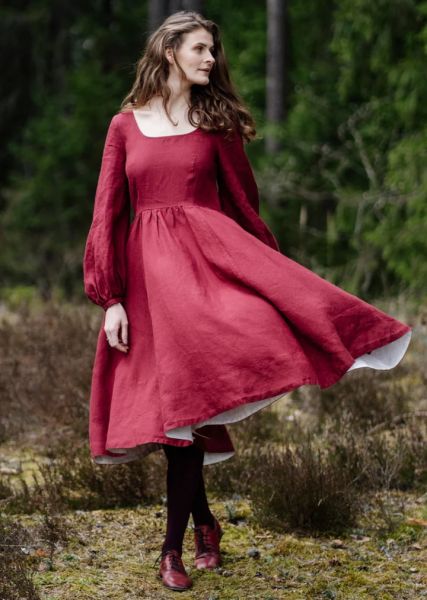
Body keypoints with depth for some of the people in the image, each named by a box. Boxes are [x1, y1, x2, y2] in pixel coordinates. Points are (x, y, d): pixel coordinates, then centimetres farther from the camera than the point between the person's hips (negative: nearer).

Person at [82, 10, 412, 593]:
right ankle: (203, 521, 22)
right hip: (146, 267, 1)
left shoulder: (217, 123, 11)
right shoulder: (126, 125, 10)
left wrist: (275, 274, 13)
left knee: (187, 401, -17)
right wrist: (111, 298, -2)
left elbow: (244, 203, 14)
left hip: (207, 255, -1)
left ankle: (174, 545, -8)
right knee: (171, 402, 1)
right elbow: (108, 214, 6)